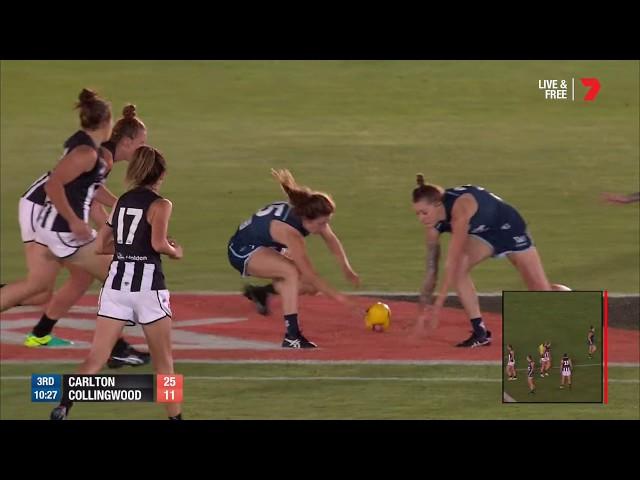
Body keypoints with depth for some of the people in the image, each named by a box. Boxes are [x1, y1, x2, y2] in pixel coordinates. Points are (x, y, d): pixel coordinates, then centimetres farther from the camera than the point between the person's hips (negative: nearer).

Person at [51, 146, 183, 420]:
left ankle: (64, 405, -18)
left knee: (96, 357, 0)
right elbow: (158, 243, -19)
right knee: (163, 361, 12)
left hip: (116, 283, 4)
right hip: (147, 286, -4)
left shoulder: (121, 202, 13)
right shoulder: (160, 205, -4)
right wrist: (175, 252, 1)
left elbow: (100, 246, 16)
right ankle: (175, 415, 18)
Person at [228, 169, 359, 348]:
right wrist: (338, 297, -33)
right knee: (292, 271, -33)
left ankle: (263, 292, 21)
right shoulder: (290, 232, -39)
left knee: (311, 286, -3)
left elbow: (331, 239, 3)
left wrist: (347, 270, 2)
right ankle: (292, 336, -31)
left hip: (267, 248, 8)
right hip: (242, 251, -8)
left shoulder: (309, 213, -18)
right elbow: (309, 274, -35)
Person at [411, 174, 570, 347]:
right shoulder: (433, 224, -18)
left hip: (509, 227, -6)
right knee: (458, 269, -22)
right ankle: (480, 332, -14)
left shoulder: (460, 207, -41)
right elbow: (431, 269, -12)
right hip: (483, 233, 6)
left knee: (542, 291, -1)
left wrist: (440, 301, -45)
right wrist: (424, 304, -16)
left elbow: (453, 260, -44)